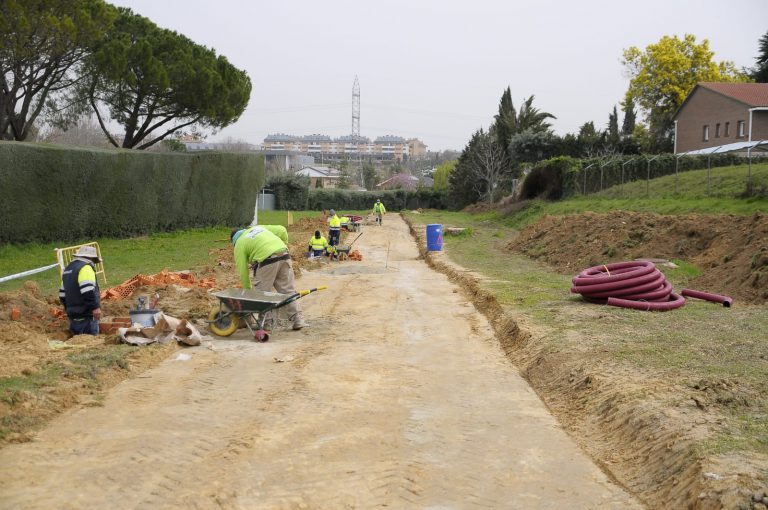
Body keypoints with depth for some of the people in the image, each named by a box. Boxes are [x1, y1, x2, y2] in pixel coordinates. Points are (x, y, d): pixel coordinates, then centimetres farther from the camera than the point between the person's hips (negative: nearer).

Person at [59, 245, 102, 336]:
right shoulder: (85, 267, -10)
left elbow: (62, 294, 26)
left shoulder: (68, 269, 21)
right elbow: (88, 291, -25)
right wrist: (95, 307, -24)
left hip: (73, 316, 9)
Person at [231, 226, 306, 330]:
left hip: (267, 259, -6)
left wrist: (247, 290, 19)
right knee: (288, 290, 11)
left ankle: (266, 322, 10)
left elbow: (243, 270, 10)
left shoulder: (239, 245, 13)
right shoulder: (257, 227, 28)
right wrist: (284, 246, 26)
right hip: (284, 255, 6)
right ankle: (298, 319, 10)